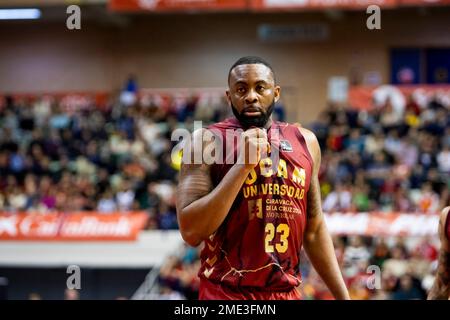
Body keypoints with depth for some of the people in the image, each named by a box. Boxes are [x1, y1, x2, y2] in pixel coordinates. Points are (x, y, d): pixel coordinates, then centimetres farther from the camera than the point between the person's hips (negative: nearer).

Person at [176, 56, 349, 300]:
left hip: (287, 292, 4)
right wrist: (244, 164, -20)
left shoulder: (305, 142, 6)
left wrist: (342, 296, 11)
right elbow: (191, 232, -16)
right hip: (226, 294, -4)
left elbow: (314, 230, 14)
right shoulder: (207, 141, -7)